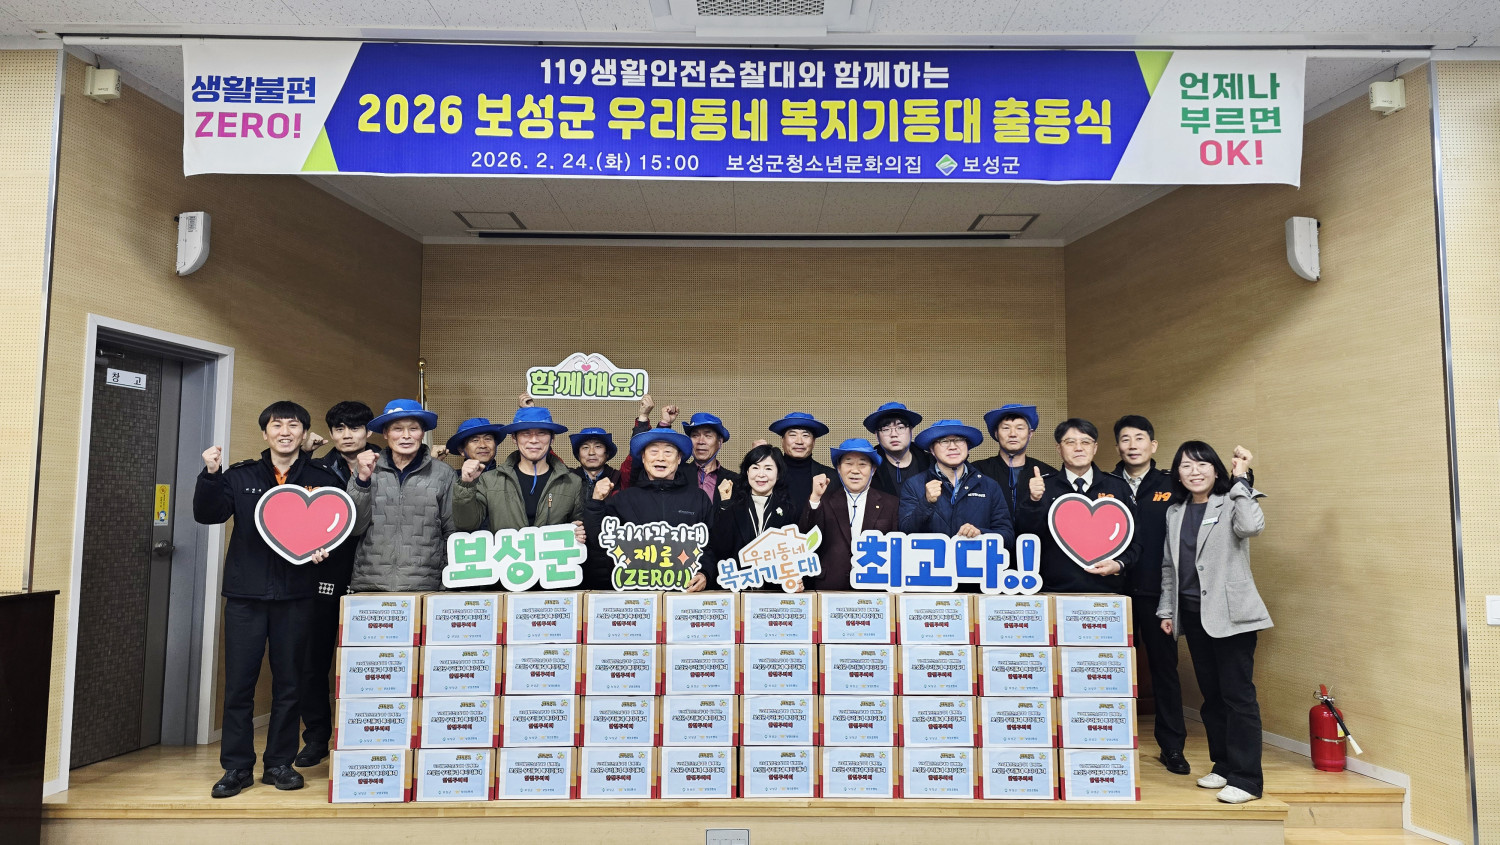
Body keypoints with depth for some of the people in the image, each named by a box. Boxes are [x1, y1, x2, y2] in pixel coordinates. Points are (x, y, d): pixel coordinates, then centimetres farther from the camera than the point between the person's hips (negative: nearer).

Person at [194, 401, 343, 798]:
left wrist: (325, 547, -14)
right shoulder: (241, 476, 7)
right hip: (245, 594, 1)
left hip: (296, 596, 0)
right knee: (239, 683, 4)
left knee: (288, 684, 8)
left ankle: (279, 763, 21)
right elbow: (207, 513, -3)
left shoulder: (322, 479, 4)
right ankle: (237, 766, 17)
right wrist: (211, 474, -17)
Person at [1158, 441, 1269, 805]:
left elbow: (1251, 526, -28)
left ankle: (1246, 779, 3)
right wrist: (1167, 609, 14)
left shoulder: (1230, 504, -4)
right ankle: (1223, 765, 24)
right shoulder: (1175, 513, 12)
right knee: (1211, 695, 13)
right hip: (1193, 615, 6)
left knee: (1238, 695, -4)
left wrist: (1240, 480, -19)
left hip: (1231, 614, -6)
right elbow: (1168, 566, 16)